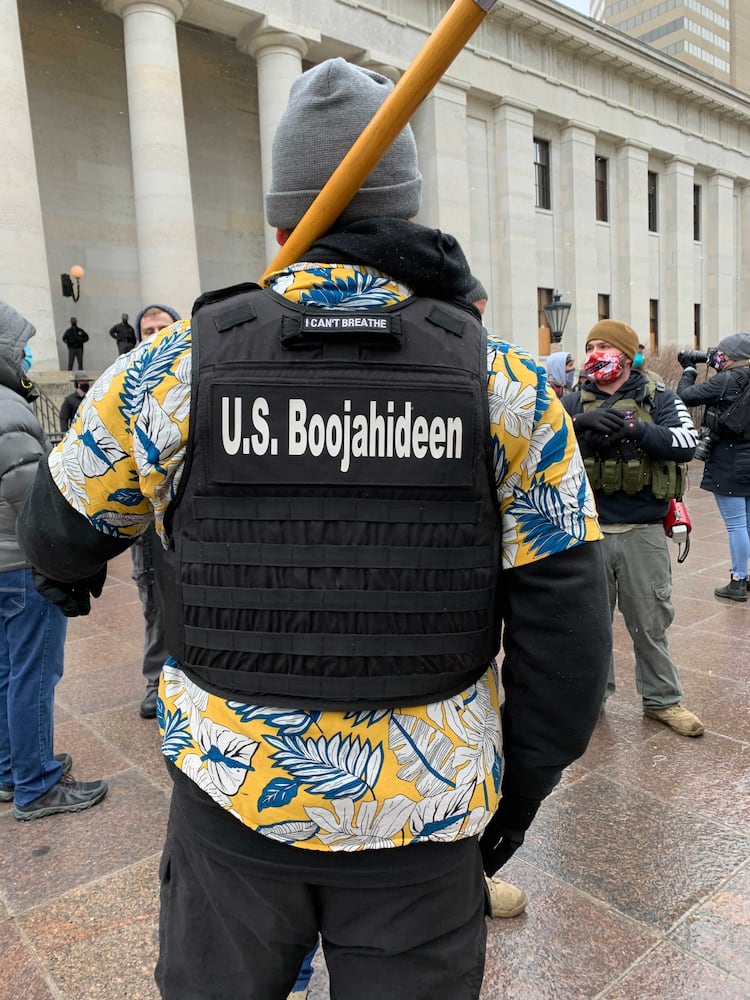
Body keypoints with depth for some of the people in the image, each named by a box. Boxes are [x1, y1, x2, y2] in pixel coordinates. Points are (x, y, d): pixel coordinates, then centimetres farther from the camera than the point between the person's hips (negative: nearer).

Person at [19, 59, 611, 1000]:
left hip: (233, 799, 1)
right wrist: (525, 781, 6)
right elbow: (563, 614, -7)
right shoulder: (505, 382, -10)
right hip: (427, 811, 0)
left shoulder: (176, 365, -11)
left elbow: (59, 538, 4)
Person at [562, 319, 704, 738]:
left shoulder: (659, 398, 2)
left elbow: (686, 443, -14)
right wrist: (581, 423, -26)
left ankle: (663, 699, 27)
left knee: (650, 621, 9)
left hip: (643, 532, -1)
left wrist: (632, 427, -24)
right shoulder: (576, 402, 7)